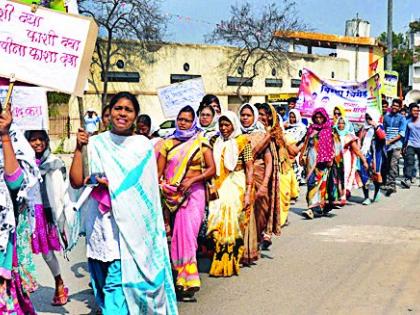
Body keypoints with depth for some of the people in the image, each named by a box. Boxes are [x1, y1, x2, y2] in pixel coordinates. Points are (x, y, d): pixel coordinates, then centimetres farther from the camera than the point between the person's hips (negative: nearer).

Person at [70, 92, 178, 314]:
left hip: (135, 224, 0)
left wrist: (108, 183, -10)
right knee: (113, 281, -3)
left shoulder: (143, 145, 5)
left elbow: (144, 188, -2)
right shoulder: (95, 144, 7)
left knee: (136, 276, -2)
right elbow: (76, 181, 0)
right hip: (106, 226, 1)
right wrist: (79, 148, -8)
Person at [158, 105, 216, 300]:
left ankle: (188, 280, -8)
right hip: (171, 194, 3)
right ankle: (188, 279, 12)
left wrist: (191, 180, -14)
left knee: (186, 232, -11)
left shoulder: (201, 142, 3)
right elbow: (159, 171, 7)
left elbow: (212, 169, -2)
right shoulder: (168, 143, 11)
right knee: (177, 234, 2)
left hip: (193, 192, -3)